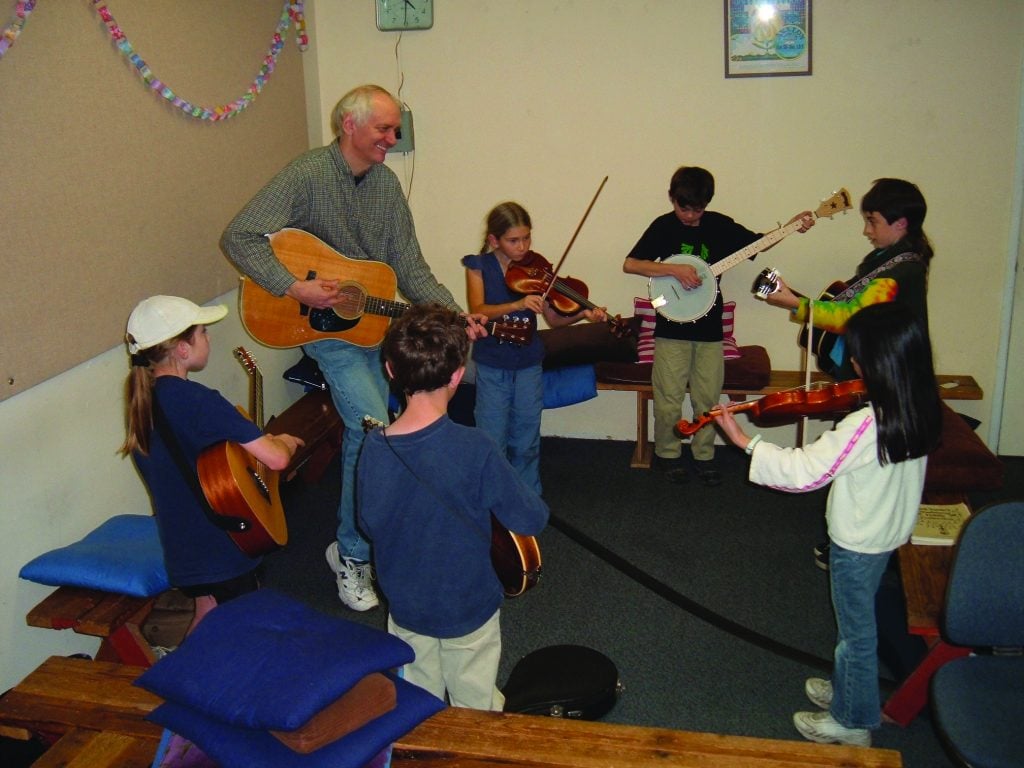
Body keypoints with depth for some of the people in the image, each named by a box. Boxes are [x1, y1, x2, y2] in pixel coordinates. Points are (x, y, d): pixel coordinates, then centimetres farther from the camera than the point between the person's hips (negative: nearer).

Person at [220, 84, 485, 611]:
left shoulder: (386, 183, 4)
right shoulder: (307, 175, -17)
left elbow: (409, 266, 5)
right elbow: (238, 238, -21)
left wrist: (454, 316, -8)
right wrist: (295, 288, -30)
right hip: (324, 325, -7)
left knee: (365, 432, 15)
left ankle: (358, 541, 34)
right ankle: (351, 553, 1)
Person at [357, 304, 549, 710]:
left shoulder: (373, 447, -16)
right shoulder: (474, 448, -29)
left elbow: (370, 524, -1)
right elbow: (531, 519, -19)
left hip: (405, 609, 4)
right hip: (468, 608, -3)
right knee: (476, 715, 20)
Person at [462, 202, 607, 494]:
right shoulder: (479, 266, -5)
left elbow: (554, 318, -1)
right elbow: (478, 311, -20)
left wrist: (583, 314, -20)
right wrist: (518, 305, -34)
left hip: (528, 364, 2)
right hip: (491, 366, -2)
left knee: (526, 443, 10)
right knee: (492, 442, 1)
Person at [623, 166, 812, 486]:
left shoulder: (719, 225, 3)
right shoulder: (663, 226, -5)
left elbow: (756, 241, 13)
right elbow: (629, 264, -12)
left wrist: (792, 225, -2)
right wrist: (674, 269, -21)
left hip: (709, 326, 3)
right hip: (672, 327, -3)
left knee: (709, 398, 8)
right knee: (669, 399, 1)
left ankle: (703, 455, 23)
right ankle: (667, 454, 19)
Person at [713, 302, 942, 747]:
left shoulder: (863, 426, -34)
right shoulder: (919, 413, -8)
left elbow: (804, 472, -27)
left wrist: (743, 440, -20)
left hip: (858, 544, -8)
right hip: (889, 533, 8)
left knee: (857, 632, 12)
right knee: (855, 624, 27)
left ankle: (853, 721, 31)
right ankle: (845, 690, 47)